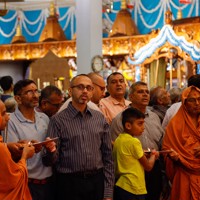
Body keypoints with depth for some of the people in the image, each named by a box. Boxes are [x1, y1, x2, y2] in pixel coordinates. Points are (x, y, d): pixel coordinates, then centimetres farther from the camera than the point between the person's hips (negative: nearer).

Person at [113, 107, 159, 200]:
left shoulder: (118, 140, 7)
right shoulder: (134, 142, -16)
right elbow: (148, 166, -8)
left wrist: (143, 153, 11)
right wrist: (153, 155, 10)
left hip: (120, 185, 8)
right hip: (133, 190, -8)